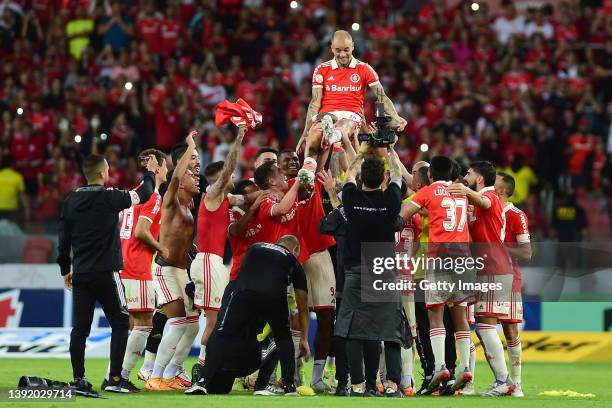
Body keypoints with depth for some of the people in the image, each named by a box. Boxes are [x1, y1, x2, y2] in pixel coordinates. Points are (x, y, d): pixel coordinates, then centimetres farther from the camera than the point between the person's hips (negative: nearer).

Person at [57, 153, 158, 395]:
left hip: (80, 274, 5)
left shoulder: (70, 202, 6)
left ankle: (79, 380, 4)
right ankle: (115, 378, -2)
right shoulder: (109, 198, -9)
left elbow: (63, 240, 10)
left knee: (80, 328, 6)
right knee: (119, 324, 5)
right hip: (106, 273, -5)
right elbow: (143, 195, 2)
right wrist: (150, 173, 20)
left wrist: (65, 270, 21)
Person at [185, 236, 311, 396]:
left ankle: (204, 382, -3)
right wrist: (304, 339, 45)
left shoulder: (255, 248, 37)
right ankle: (289, 386, 18)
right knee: (283, 336, 24)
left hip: (244, 292, 0)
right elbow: (303, 306, 36)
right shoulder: (293, 262, 32)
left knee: (224, 336, 9)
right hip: (274, 296, 0)